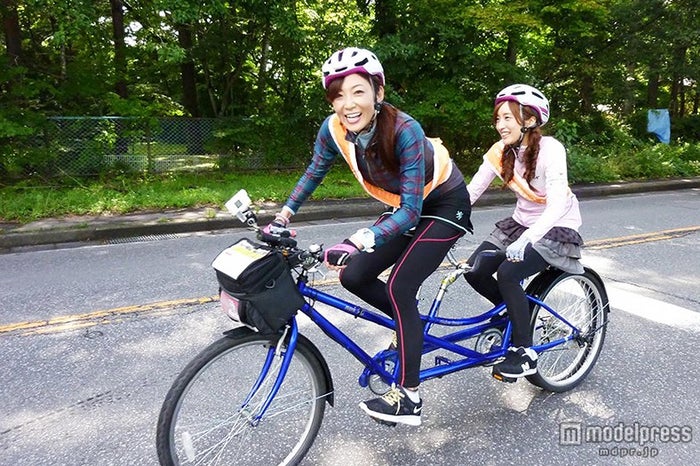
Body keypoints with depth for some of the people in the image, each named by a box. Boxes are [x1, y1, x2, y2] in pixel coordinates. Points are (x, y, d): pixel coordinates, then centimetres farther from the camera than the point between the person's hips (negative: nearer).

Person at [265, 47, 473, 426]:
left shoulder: (405, 131, -33)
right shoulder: (334, 129, -16)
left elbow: (412, 210, -35)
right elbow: (314, 173, 2)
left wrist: (361, 240, -49)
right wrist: (283, 216, -2)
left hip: (444, 204, -6)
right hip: (406, 207, 6)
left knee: (399, 286, -17)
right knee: (354, 276, -3)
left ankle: (409, 399, -4)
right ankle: (413, 327, 22)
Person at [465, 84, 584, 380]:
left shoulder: (550, 150, -23)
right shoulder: (501, 150, -6)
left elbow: (557, 204, -35)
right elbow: (471, 191, -9)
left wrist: (526, 239, -49)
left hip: (557, 228, -6)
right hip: (520, 222, 6)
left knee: (507, 273, -27)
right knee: (475, 271, -13)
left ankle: (525, 354, -10)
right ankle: (514, 312, 17)